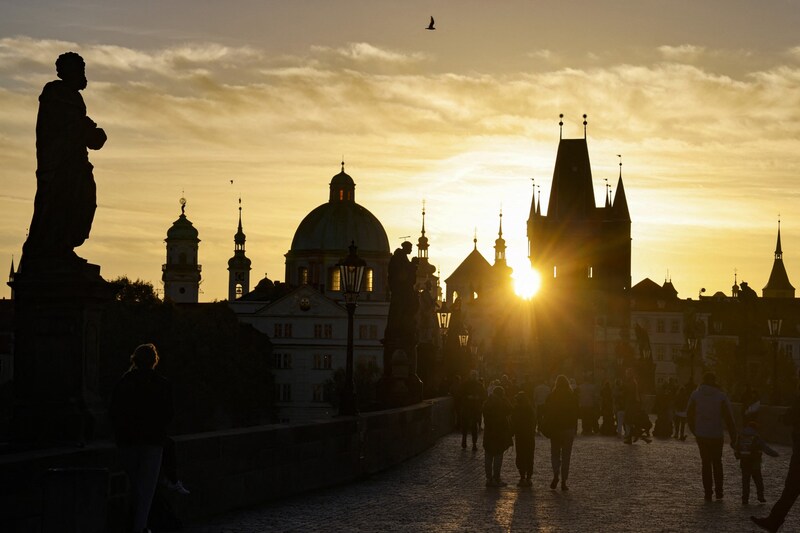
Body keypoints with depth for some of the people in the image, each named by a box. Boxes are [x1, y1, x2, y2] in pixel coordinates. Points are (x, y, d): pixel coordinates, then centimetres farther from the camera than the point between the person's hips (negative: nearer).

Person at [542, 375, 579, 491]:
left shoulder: (551, 397, -4)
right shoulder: (572, 397, -2)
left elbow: (547, 414, -4)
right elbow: (575, 414, 1)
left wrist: (547, 430, 2)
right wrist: (574, 429, 8)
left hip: (555, 429, 0)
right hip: (569, 429, 0)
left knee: (555, 454, 12)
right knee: (566, 456, 5)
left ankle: (556, 475, -10)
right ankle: (564, 482, 3)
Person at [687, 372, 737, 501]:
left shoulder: (695, 395, -3)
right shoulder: (721, 396, -7)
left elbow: (689, 414, 4)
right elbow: (729, 418, -7)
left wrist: (694, 430, 16)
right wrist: (733, 436, -2)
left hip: (701, 435, 0)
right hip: (717, 435, 0)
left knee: (706, 463, 8)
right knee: (717, 462, 15)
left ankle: (708, 493, 6)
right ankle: (718, 491, 15)